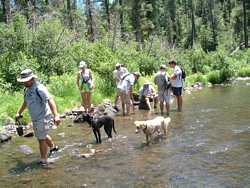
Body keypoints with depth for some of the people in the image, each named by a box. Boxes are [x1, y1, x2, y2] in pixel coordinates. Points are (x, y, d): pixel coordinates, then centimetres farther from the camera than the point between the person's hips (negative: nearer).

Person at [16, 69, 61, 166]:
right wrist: (19, 113, 25)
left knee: (41, 139, -1)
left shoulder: (39, 88, -22)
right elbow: (25, 102, 25)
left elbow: (50, 100, -31)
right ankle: (53, 147, 49)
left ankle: (43, 160, 13)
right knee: (42, 135, 25)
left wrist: (56, 115, -40)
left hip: (42, 118, -9)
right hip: (35, 118, 9)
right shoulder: (27, 89, 7)